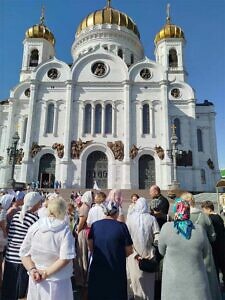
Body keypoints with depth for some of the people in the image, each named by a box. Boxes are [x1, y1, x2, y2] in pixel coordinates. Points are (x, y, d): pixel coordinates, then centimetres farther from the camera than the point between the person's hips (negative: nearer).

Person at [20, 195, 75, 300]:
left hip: (35, 280, 3)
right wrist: (46, 272, -14)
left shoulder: (34, 227, -6)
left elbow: (24, 253, -3)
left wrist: (32, 269, -8)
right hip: (58, 282, -3)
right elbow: (65, 258, -21)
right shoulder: (64, 229, -16)